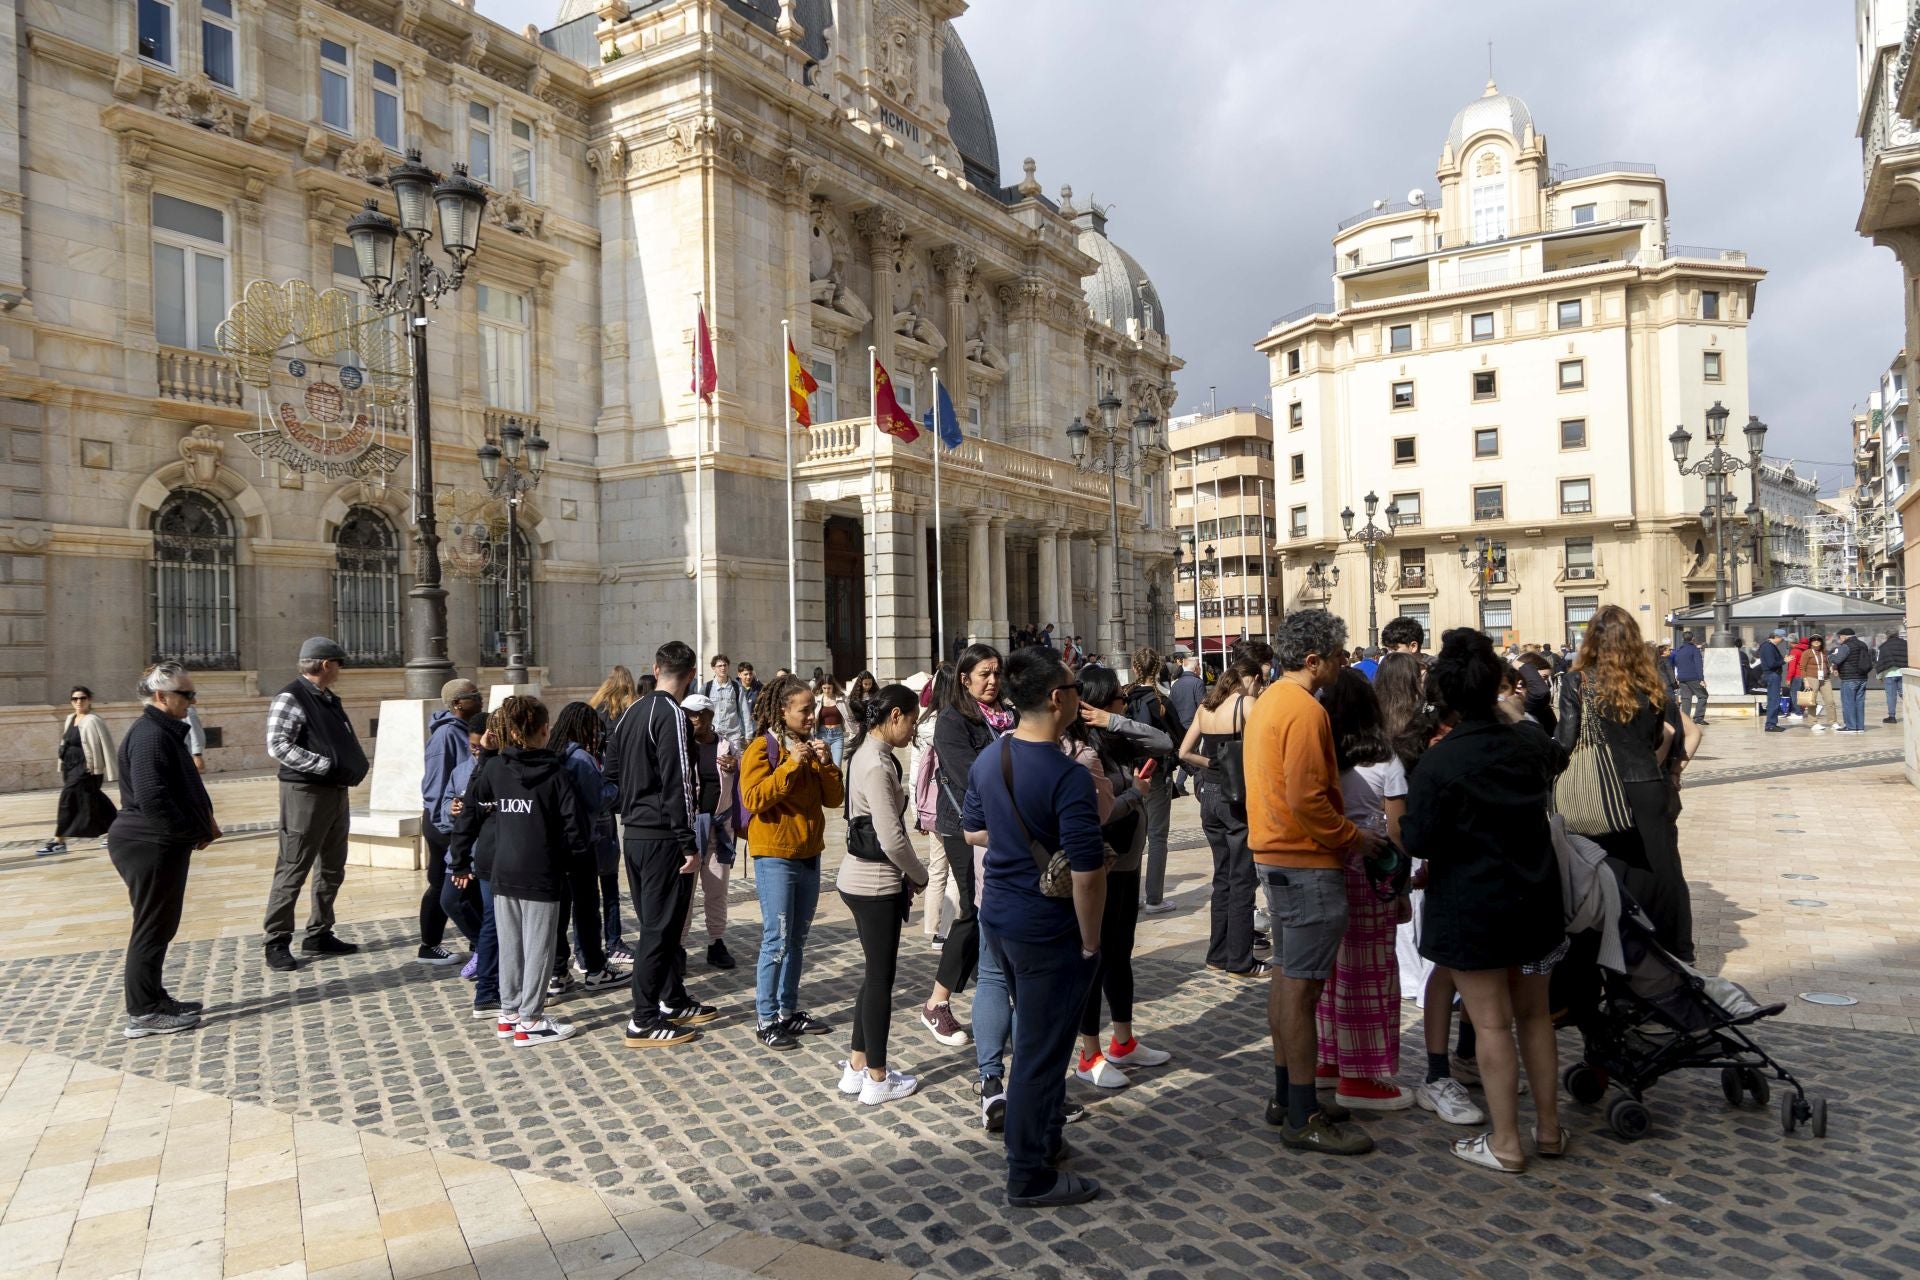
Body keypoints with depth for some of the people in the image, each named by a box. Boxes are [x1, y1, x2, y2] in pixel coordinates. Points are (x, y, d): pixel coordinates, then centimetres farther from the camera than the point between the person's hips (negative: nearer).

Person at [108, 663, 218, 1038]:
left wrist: (205, 818, 3)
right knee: (151, 928, -2)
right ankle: (143, 1014, 6)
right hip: (149, 846, -10)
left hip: (161, 844, 10)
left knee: (161, 926, 17)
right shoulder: (150, 735, -19)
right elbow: (152, 798, -27)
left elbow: (183, 787, 19)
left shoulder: (166, 731, 14)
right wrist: (196, 831, -17)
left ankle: (154, 999, 28)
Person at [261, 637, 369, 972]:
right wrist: (323, 765, -23)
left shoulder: (330, 699, 15)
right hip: (305, 792, -9)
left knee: (332, 870, 14)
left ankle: (319, 934, 25)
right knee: (292, 871, -3)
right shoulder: (291, 698, -11)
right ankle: (276, 943, 6)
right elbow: (277, 745, -20)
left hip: (336, 791, 9)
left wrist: (356, 766, 2)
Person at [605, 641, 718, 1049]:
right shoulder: (671, 715, -15)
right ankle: (644, 1022, 4)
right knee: (660, 928, -2)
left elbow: (612, 772, 17)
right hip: (662, 838, -9)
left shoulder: (631, 713, 11)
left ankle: (674, 1002, 29)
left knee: (655, 922, 17)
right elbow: (677, 784, -20)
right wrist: (689, 844, -17)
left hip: (633, 835, 9)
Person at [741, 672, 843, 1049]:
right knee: (777, 940, -6)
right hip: (775, 857, -7)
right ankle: (767, 1020, 2)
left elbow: (834, 798, 8)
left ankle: (788, 1011, 21)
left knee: (798, 939, 12)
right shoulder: (762, 747, -8)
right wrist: (791, 766, -23)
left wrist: (826, 764, -8)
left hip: (809, 855, 7)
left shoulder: (811, 747, 12)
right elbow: (753, 799, -19)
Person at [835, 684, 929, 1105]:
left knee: (876, 973, 17)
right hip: (875, 884, -9)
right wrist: (919, 876, -6)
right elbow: (892, 838, -22)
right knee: (880, 978, 2)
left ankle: (857, 1067, 26)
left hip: (862, 878, 9)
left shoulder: (869, 754, 11)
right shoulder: (877, 764, -20)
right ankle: (877, 1079, 15)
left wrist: (905, 878, 11)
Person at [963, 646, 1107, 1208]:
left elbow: (972, 830, 14)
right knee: (1039, 1050, 5)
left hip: (998, 914, 8)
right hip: (1047, 930, -8)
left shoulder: (987, 758, 1)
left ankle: (1045, 1136, 41)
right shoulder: (1067, 776, -24)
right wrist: (1090, 941, -12)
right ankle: (1030, 1177, 19)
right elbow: (1087, 871, -25)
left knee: (1036, 1034, 24)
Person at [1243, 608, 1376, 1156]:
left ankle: (1286, 1095, 27)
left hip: (1276, 854, 10)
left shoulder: (1267, 701, 12)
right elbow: (1308, 800, -25)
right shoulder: (1305, 710, -19)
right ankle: (1303, 1118, 5)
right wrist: (1352, 837, -11)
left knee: (1286, 977, 16)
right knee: (1302, 985, -3)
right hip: (1308, 863, -10)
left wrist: (1340, 831, 16)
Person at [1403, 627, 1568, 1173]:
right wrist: (1516, 716, 33)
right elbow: (1555, 755, 24)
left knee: (1492, 1023, 3)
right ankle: (1549, 1128, 29)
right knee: (1534, 1014, 18)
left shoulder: (1438, 763, -21)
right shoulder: (1529, 741, -2)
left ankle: (1505, 1143, 12)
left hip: (1471, 911, -6)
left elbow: (1418, 842, -17)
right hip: (1535, 902, 6)